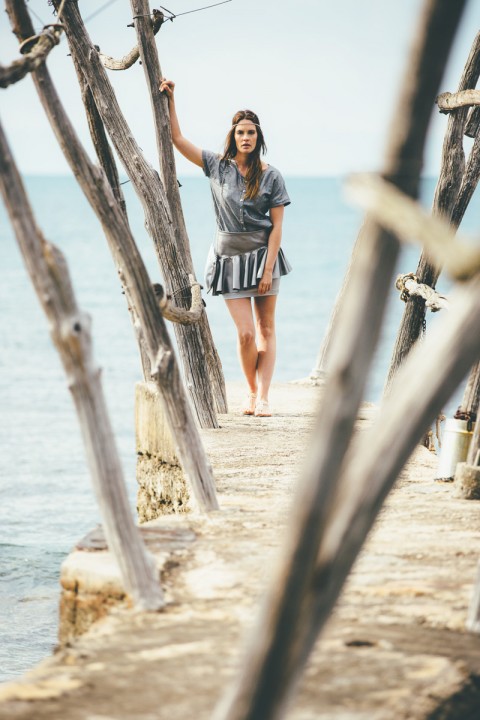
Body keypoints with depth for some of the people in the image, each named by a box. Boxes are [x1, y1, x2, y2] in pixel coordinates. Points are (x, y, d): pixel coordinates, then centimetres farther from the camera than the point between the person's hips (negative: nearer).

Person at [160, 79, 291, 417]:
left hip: (262, 254, 0)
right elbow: (178, 140, 0)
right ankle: (251, 392, 12)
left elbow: (277, 226, -5)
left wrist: (268, 269, -11)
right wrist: (170, 100, -7)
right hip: (229, 256, 0)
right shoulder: (218, 166, 1)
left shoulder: (271, 176, -3)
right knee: (246, 332, -6)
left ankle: (263, 396, 1)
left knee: (266, 329, 1)